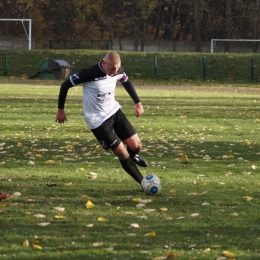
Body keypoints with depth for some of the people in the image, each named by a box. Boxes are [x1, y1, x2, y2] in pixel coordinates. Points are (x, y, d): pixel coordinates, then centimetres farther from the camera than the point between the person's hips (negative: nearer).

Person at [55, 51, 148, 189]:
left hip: (114, 111, 6)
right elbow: (65, 85, -16)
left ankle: (133, 156, 39)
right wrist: (60, 110, -9)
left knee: (136, 146, 1)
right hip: (98, 120, -6)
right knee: (123, 154, -7)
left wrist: (138, 103, 13)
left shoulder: (118, 71, -9)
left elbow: (126, 82, 16)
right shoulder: (90, 74, -28)